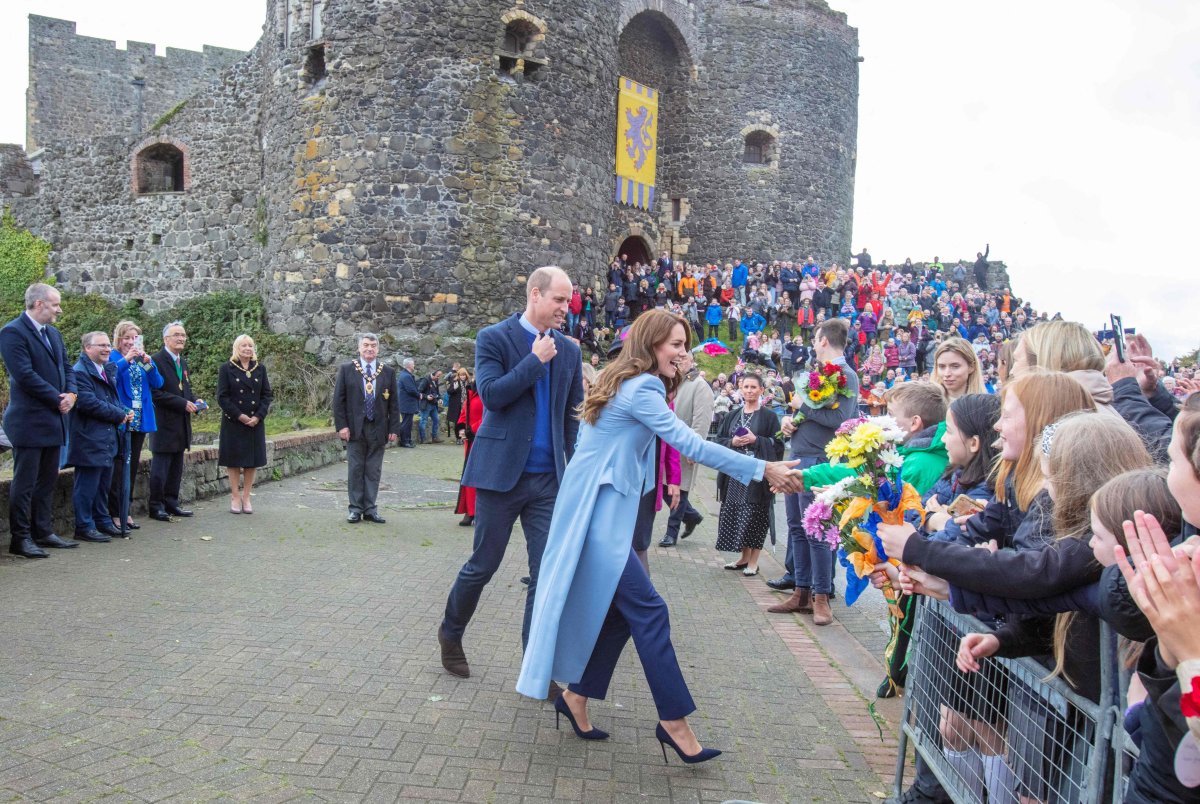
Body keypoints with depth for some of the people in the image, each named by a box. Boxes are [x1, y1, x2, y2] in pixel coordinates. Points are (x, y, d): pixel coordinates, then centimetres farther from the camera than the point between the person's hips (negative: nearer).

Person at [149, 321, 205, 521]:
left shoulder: (182, 362, 17)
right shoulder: (157, 360, -11)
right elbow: (155, 392, -18)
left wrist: (194, 402, 5)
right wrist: (183, 403, -20)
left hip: (181, 423, 8)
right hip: (164, 423, -8)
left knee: (176, 467, 12)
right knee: (160, 467, -2)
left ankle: (171, 503, 20)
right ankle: (156, 506, 6)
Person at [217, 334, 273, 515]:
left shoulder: (260, 369, 7)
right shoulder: (227, 368, -2)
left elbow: (267, 395, 5)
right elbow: (222, 397, -6)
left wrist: (258, 416, -9)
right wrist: (239, 416, -14)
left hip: (255, 422, 3)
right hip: (233, 422, -3)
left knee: (252, 461, 5)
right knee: (234, 460, 2)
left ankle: (246, 498, 13)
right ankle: (235, 497, 11)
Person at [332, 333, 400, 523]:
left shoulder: (388, 372, 6)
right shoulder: (346, 370, 3)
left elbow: (394, 403, 7)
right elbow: (338, 400, 2)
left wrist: (394, 428, 0)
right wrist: (341, 425, -7)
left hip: (378, 429, 1)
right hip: (355, 429, -1)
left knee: (373, 471, 5)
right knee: (355, 470, 3)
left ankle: (370, 509, 11)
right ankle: (356, 509, 11)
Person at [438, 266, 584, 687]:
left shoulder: (569, 350, 9)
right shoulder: (494, 338, -3)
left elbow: (572, 415, 13)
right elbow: (490, 394, -16)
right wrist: (536, 360, -15)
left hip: (548, 478, 4)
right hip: (502, 471, -4)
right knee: (482, 565, 7)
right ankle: (451, 633, 33)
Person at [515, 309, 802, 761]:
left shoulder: (626, 384, 15)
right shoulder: (641, 388, -15)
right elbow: (690, 445, -21)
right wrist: (762, 469, -20)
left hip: (601, 512, 10)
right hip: (597, 514, -10)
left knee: (619, 610, 10)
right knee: (649, 610, -9)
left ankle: (577, 697, 20)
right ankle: (674, 720, -3)